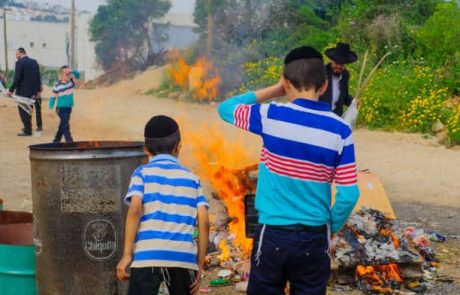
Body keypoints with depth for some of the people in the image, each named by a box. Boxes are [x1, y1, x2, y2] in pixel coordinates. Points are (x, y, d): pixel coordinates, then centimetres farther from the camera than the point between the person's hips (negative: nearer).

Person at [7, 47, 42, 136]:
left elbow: (17, 78, -17)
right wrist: (38, 89, 14)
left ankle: (27, 130, 2)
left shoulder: (19, 62, -13)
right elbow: (38, 77, 8)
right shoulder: (34, 62, 6)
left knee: (23, 111, 2)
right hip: (33, 91, 6)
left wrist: (11, 90, -12)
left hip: (23, 92, -6)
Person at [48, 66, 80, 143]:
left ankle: (56, 141, 28)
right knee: (65, 125, -11)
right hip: (61, 108, -6)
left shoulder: (71, 83, 2)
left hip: (69, 108, 6)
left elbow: (77, 75, -7)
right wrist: (51, 108, -8)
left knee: (62, 126, 15)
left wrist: (71, 71, -26)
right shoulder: (58, 86, -9)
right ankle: (69, 142, -14)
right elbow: (53, 97, -4)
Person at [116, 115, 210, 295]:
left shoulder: (143, 173, 9)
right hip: (184, 258, 3)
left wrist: (127, 254, -6)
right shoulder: (191, 178, 16)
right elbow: (204, 222, 7)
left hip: (148, 256, -3)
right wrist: (199, 265, 12)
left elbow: (135, 209, -7)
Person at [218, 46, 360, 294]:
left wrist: (273, 91, 8)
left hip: (273, 234, -1)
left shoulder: (271, 115, -11)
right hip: (314, 238, 1)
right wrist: (331, 228, 9)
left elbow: (225, 108, 9)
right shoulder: (340, 130, -7)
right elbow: (349, 194, -7)